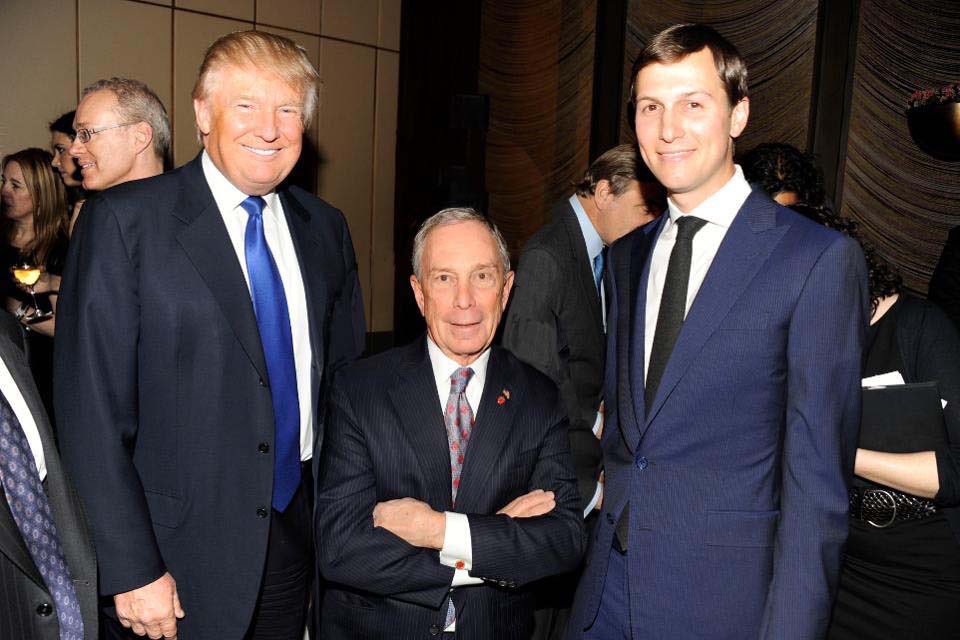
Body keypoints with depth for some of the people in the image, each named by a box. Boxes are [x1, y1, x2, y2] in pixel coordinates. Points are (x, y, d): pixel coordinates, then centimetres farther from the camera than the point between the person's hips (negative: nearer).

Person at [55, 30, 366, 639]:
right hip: (180, 553, -4)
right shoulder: (124, 219, -11)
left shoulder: (326, 228, 4)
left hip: (299, 535, 4)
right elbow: (93, 407, -13)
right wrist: (133, 569, -13)